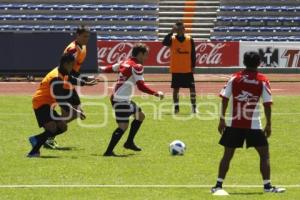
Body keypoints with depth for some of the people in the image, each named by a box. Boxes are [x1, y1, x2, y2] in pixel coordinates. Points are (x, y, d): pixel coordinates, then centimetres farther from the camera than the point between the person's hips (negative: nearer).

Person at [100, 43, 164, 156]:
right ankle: (109, 151, -11)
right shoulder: (137, 66, -12)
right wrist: (156, 94, -15)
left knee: (140, 115, 22)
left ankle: (129, 142, 26)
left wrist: (103, 69, 46)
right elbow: (141, 86, -19)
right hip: (121, 100, -10)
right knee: (123, 126, -12)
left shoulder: (124, 63, 12)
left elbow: (111, 68, 25)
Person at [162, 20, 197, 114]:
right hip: (176, 69, -1)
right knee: (176, 88, 3)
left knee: (192, 87, -1)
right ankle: (176, 107, 11)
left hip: (188, 69, 1)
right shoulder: (172, 39, -2)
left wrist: (193, 66, -1)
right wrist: (172, 32, -27)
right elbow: (164, 43, -24)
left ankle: (194, 107, 6)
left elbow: (193, 54, 4)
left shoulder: (190, 39, 1)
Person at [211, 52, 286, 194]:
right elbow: (267, 104, -5)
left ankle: (218, 185, 9)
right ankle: (267, 186, 2)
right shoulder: (263, 81, -4)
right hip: (253, 125, -2)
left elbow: (224, 99, 1)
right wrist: (269, 124, 4)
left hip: (234, 124, 2)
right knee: (264, 154, 7)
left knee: (227, 155, 10)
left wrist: (222, 119, 9)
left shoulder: (234, 78, 1)